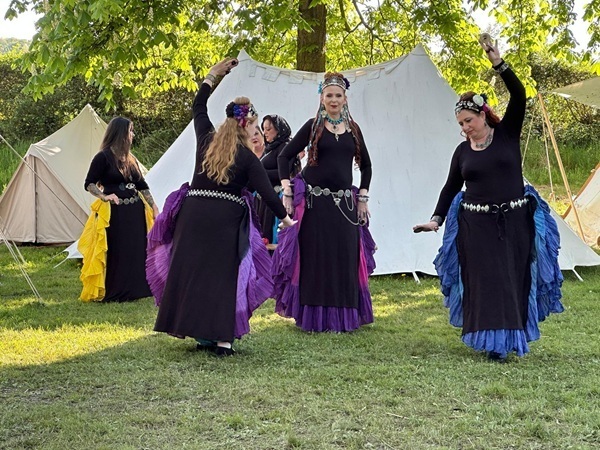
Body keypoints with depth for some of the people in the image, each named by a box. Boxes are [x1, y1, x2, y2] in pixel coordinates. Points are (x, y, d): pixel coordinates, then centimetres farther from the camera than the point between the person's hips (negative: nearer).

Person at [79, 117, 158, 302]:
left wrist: (154, 208, 13)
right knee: (115, 254, -4)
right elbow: (89, 184, -5)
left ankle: (132, 290, 16)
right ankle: (110, 293, 6)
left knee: (136, 251, 6)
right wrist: (104, 196, -20)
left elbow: (142, 186, 17)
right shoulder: (103, 157, -6)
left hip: (135, 211, 6)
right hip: (114, 213, -6)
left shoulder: (130, 159, 13)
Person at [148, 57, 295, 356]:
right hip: (226, 221, -4)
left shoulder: (206, 140, 6)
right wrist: (285, 218, 6)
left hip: (193, 214, 4)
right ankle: (222, 338, -1)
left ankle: (201, 334, 14)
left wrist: (212, 76, 29)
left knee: (191, 271, 9)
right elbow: (266, 192, -7)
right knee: (224, 275, 2)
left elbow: (199, 109, 23)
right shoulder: (246, 157, -5)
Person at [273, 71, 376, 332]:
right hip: (314, 201, -3)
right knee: (314, 258, -1)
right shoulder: (313, 127, 2)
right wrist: (287, 191, -8)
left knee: (345, 259, 3)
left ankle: (343, 317, 15)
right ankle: (313, 318, 8)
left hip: (344, 204, 3)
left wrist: (363, 197, 11)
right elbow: (284, 157, 1)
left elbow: (365, 165, 20)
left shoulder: (353, 129, 11)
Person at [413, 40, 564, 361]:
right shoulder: (462, 151, 6)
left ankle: (509, 337, 17)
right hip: (476, 224, 1)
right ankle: (492, 342, 0)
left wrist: (499, 64, -22)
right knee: (484, 281, -3)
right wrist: (436, 219, 2)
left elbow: (519, 97, -13)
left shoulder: (507, 134, 0)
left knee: (513, 280, 5)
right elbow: (451, 187, 11)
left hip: (513, 221, -1)